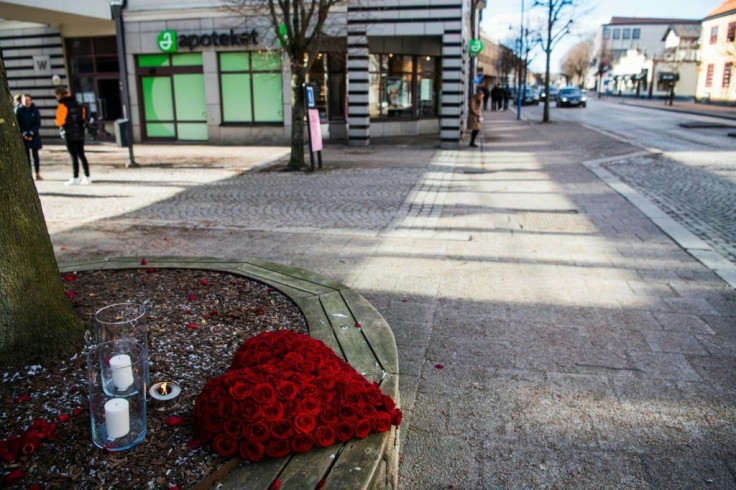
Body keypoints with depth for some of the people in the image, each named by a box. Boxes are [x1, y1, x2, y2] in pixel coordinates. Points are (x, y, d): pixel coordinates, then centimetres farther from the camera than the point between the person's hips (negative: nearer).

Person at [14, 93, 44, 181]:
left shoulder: (35, 110, 0)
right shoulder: (18, 110, -2)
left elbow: (38, 124, -1)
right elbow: (18, 124, -2)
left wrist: (31, 133, -11)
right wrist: (24, 133, -13)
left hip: (34, 135, 0)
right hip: (23, 136, 0)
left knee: (35, 155, 2)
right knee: (26, 155, 2)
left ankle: (38, 174, 4)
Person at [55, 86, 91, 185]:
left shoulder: (63, 105, -13)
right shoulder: (76, 103, 6)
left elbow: (59, 121, -14)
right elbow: (83, 115, 13)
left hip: (69, 134, -6)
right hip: (80, 133, 6)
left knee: (74, 156, -3)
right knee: (81, 155, 11)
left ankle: (75, 178, 0)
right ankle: (87, 177, 11)